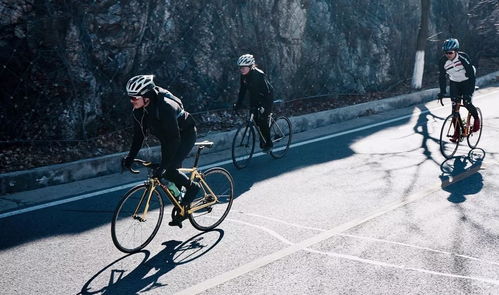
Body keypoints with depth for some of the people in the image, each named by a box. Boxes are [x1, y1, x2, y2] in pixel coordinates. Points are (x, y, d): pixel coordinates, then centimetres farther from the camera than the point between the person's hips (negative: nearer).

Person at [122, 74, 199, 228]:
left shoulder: (165, 107, -37)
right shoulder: (138, 110, -14)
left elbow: (174, 139, -37)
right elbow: (139, 134, -3)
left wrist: (163, 165, -38)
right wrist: (130, 156, -11)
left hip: (185, 134, -8)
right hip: (167, 137, 8)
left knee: (169, 170, -20)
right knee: (168, 170, 7)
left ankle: (192, 187, 6)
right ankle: (181, 207, 23)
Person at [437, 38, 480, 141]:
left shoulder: (463, 57, -28)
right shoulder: (443, 61, -18)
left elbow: (471, 74, -28)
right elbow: (442, 77, -8)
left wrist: (470, 92, -35)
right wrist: (442, 92, -18)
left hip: (467, 82, -3)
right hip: (454, 83, 3)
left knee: (467, 103, -17)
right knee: (454, 106, -5)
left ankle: (476, 118, 14)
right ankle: (457, 131, 4)